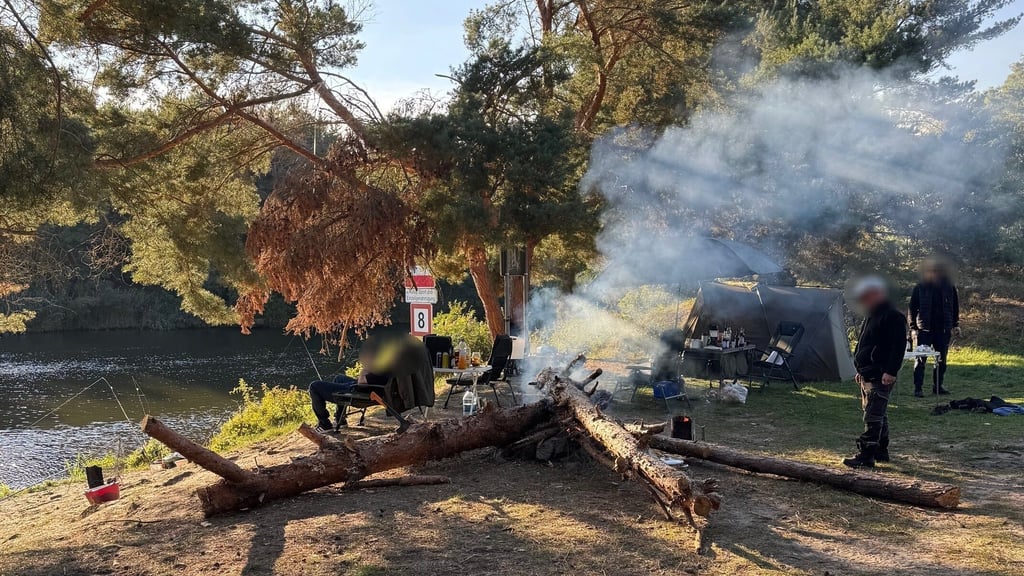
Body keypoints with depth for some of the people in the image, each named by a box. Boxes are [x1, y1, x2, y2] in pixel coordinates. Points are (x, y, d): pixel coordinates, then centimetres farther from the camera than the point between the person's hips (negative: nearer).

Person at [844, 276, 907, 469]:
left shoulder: (893, 317, -13)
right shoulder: (872, 317, 19)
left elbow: (898, 346, -20)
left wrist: (891, 372, -25)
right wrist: (861, 371, 26)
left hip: (881, 377, -11)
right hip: (868, 376, 11)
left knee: (873, 416, -11)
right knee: (878, 415, 16)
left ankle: (866, 456, -12)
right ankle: (881, 451, 25)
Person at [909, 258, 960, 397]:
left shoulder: (949, 287, 3)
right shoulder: (920, 287, -4)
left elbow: (955, 307, 11)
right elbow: (912, 308, -1)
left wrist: (955, 325, 8)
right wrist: (913, 327, -6)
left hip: (943, 329, 3)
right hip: (924, 328, -3)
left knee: (941, 359, 9)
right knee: (921, 359, -4)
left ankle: (938, 386, 20)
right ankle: (918, 388, -1)